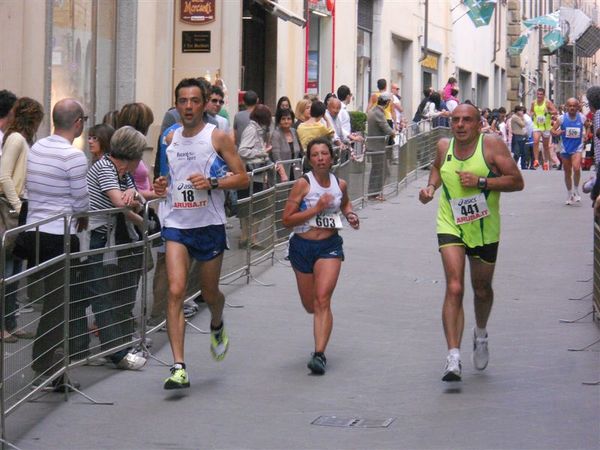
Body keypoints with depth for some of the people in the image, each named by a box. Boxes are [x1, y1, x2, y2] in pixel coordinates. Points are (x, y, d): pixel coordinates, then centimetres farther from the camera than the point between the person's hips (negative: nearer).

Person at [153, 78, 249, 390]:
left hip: (209, 225, -2)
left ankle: (217, 326, 51)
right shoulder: (170, 139, 8)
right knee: (175, 291, -13)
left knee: (209, 293, 13)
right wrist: (163, 186, 2)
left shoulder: (217, 138, -5)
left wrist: (212, 182, -20)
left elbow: (242, 178, -5)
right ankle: (178, 367, -16)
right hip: (176, 224, 2)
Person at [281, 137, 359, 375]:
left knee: (322, 300, -17)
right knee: (310, 305, 13)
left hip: (329, 246, 0)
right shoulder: (303, 184, -9)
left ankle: (319, 354, -21)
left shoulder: (340, 184, 2)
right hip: (302, 246, 0)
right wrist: (316, 208, -20)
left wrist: (350, 215, 6)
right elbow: (287, 219, -13)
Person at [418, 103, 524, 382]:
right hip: (451, 226, 1)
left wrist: (481, 182, -24)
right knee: (454, 288, -17)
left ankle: (480, 335, 50)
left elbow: (517, 181, -14)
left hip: (485, 229, -1)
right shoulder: (444, 147, 1)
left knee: (482, 290, 17)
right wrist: (431, 186, 4)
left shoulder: (491, 145, -11)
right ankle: (453, 358, -21)